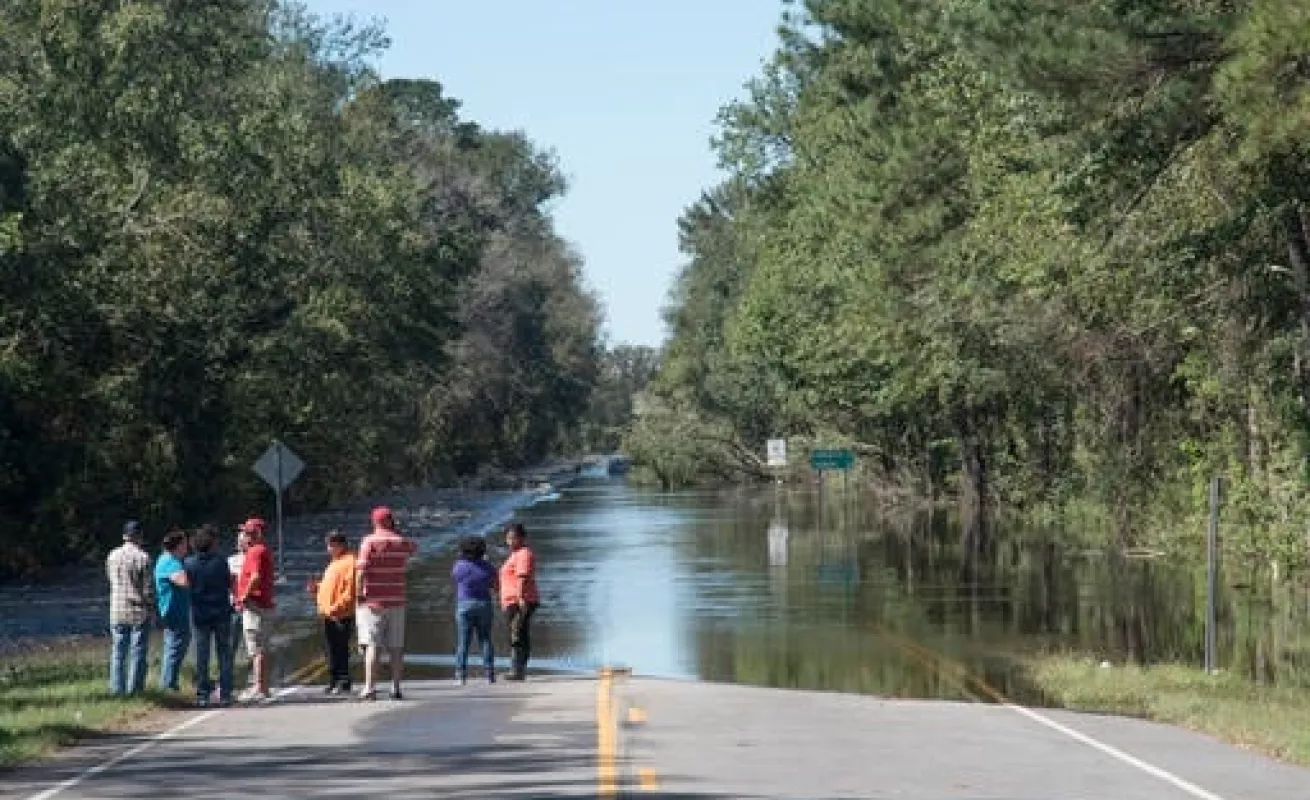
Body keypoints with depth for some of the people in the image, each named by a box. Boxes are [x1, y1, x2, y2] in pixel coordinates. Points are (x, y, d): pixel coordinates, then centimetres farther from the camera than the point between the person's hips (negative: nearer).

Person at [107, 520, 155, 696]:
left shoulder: (112, 556, 3)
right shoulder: (143, 557, -13)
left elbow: (111, 581, 12)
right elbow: (148, 588, -12)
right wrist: (151, 608, 2)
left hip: (117, 611, 5)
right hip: (139, 612, -4)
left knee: (118, 650, 11)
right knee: (138, 651, 3)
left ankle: (117, 686, 12)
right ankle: (134, 687, 4)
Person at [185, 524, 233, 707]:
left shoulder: (189, 563, -4)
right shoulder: (220, 561, -10)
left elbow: (186, 587, 3)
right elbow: (229, 585, -3)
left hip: (199, 614, 2)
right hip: (221, 613, -2)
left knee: (201, 656, 7)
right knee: (224, 654, 6)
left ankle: (202, 694, 5)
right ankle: (225, 694, 4)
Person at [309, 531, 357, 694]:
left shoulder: (350, 562, -10)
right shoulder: (334, 563, 22)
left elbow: (350, 590, -18)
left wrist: (335, 607, -22)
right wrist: (317, 588, 12)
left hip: (341, 615, -10)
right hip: (328, 615, 10)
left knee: (341, 649, -8)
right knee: (331, 650, 11)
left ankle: (344, 683, -6)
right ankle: (334, 682, 16)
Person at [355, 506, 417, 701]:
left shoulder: (370, 541, -6)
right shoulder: (402, 542, 7)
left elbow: (361, 570, -14)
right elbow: (414, 546, 31)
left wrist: (360, 595, -9)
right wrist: (396, 532, 25)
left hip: (373, 601, -3)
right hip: (396, 602, 3)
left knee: (372, 645, -5)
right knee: (396, 647, 7)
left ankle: (370, 688, -11)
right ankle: (396, 688, 8)